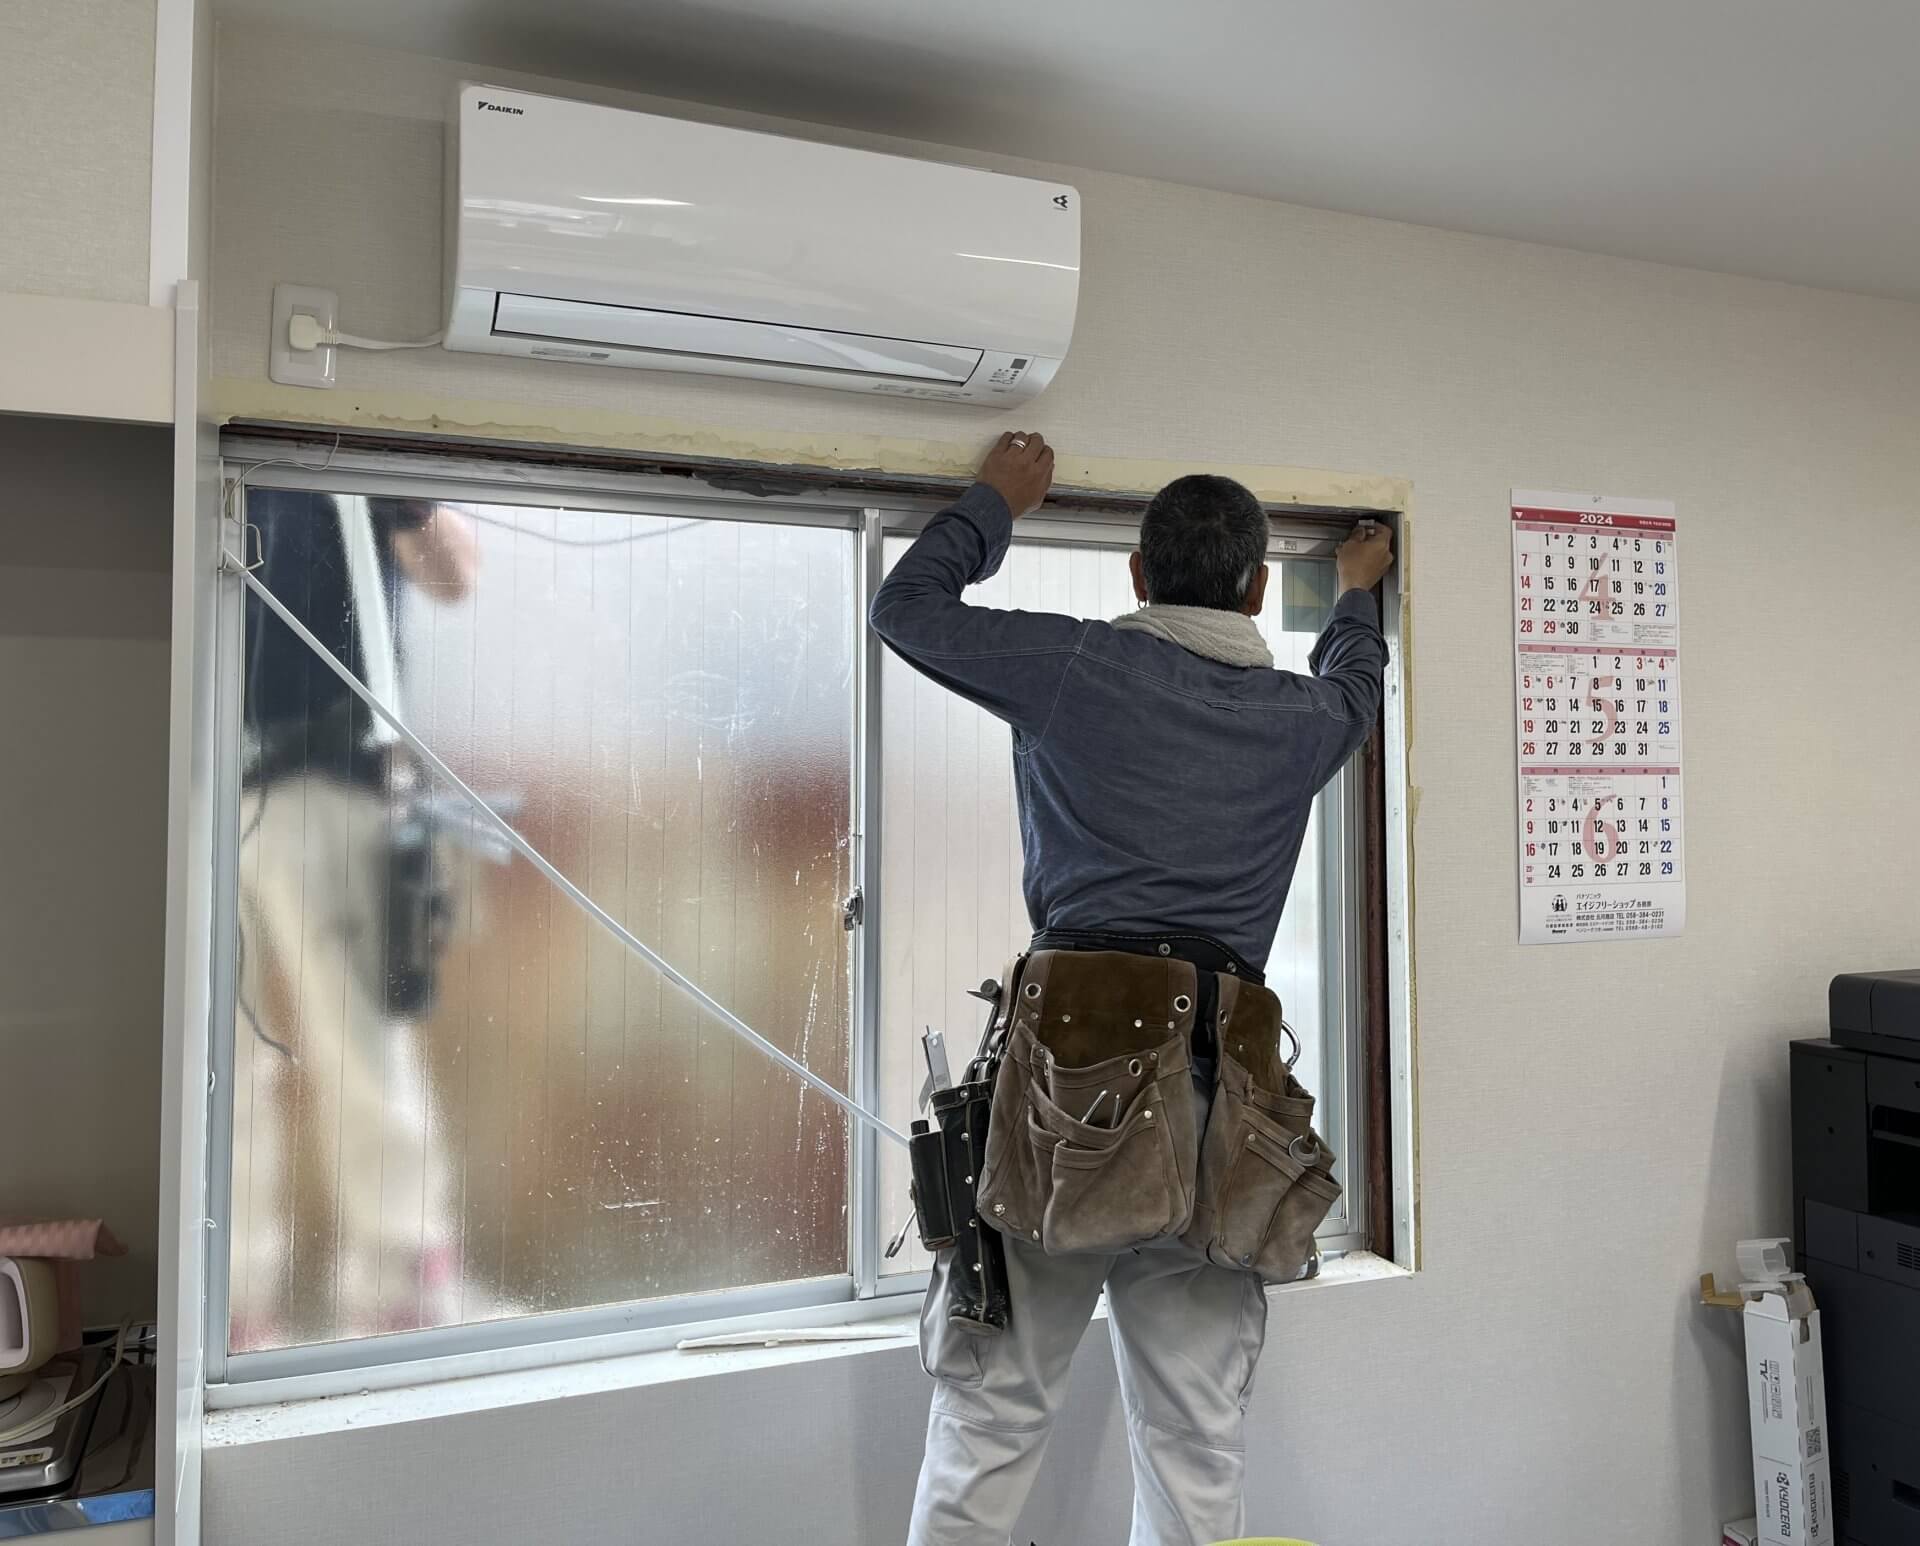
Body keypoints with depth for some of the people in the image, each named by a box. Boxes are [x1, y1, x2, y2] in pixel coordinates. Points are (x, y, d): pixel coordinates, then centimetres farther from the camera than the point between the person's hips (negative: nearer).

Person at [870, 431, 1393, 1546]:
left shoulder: (1077, 663, 2)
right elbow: (1355, 690, 38)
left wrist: (999, 502, 30)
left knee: (995, 1414, 5)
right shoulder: (1302, 717, 12)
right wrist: (1359, 591, 57)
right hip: (1214, 1083, 3)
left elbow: (908, 605, 14)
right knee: (1199, 1440, 10)